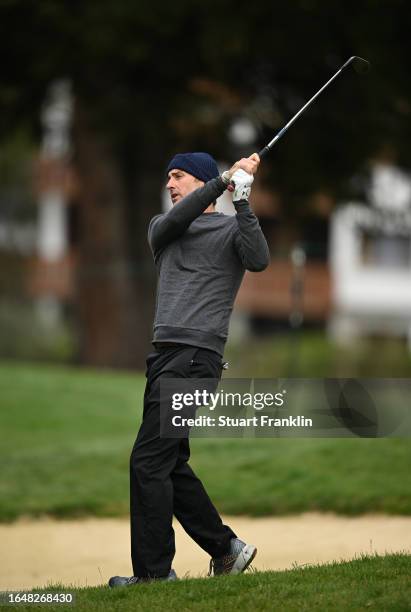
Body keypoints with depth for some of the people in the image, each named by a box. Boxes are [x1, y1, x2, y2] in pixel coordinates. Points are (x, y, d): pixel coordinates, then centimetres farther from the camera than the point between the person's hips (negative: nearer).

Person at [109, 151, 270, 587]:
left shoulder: (231, 229, 5)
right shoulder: (161, 227, 21)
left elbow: (258, 260, -15)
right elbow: (175, 219, -3)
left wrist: (241, 201, -18)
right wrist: (225, 179, -11)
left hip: (197, 355, -7)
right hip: (165, 355, 7)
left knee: (149, 461, -13)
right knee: (170, 465, 7)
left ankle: (154, 571, -10)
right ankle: (227, 550, 17)